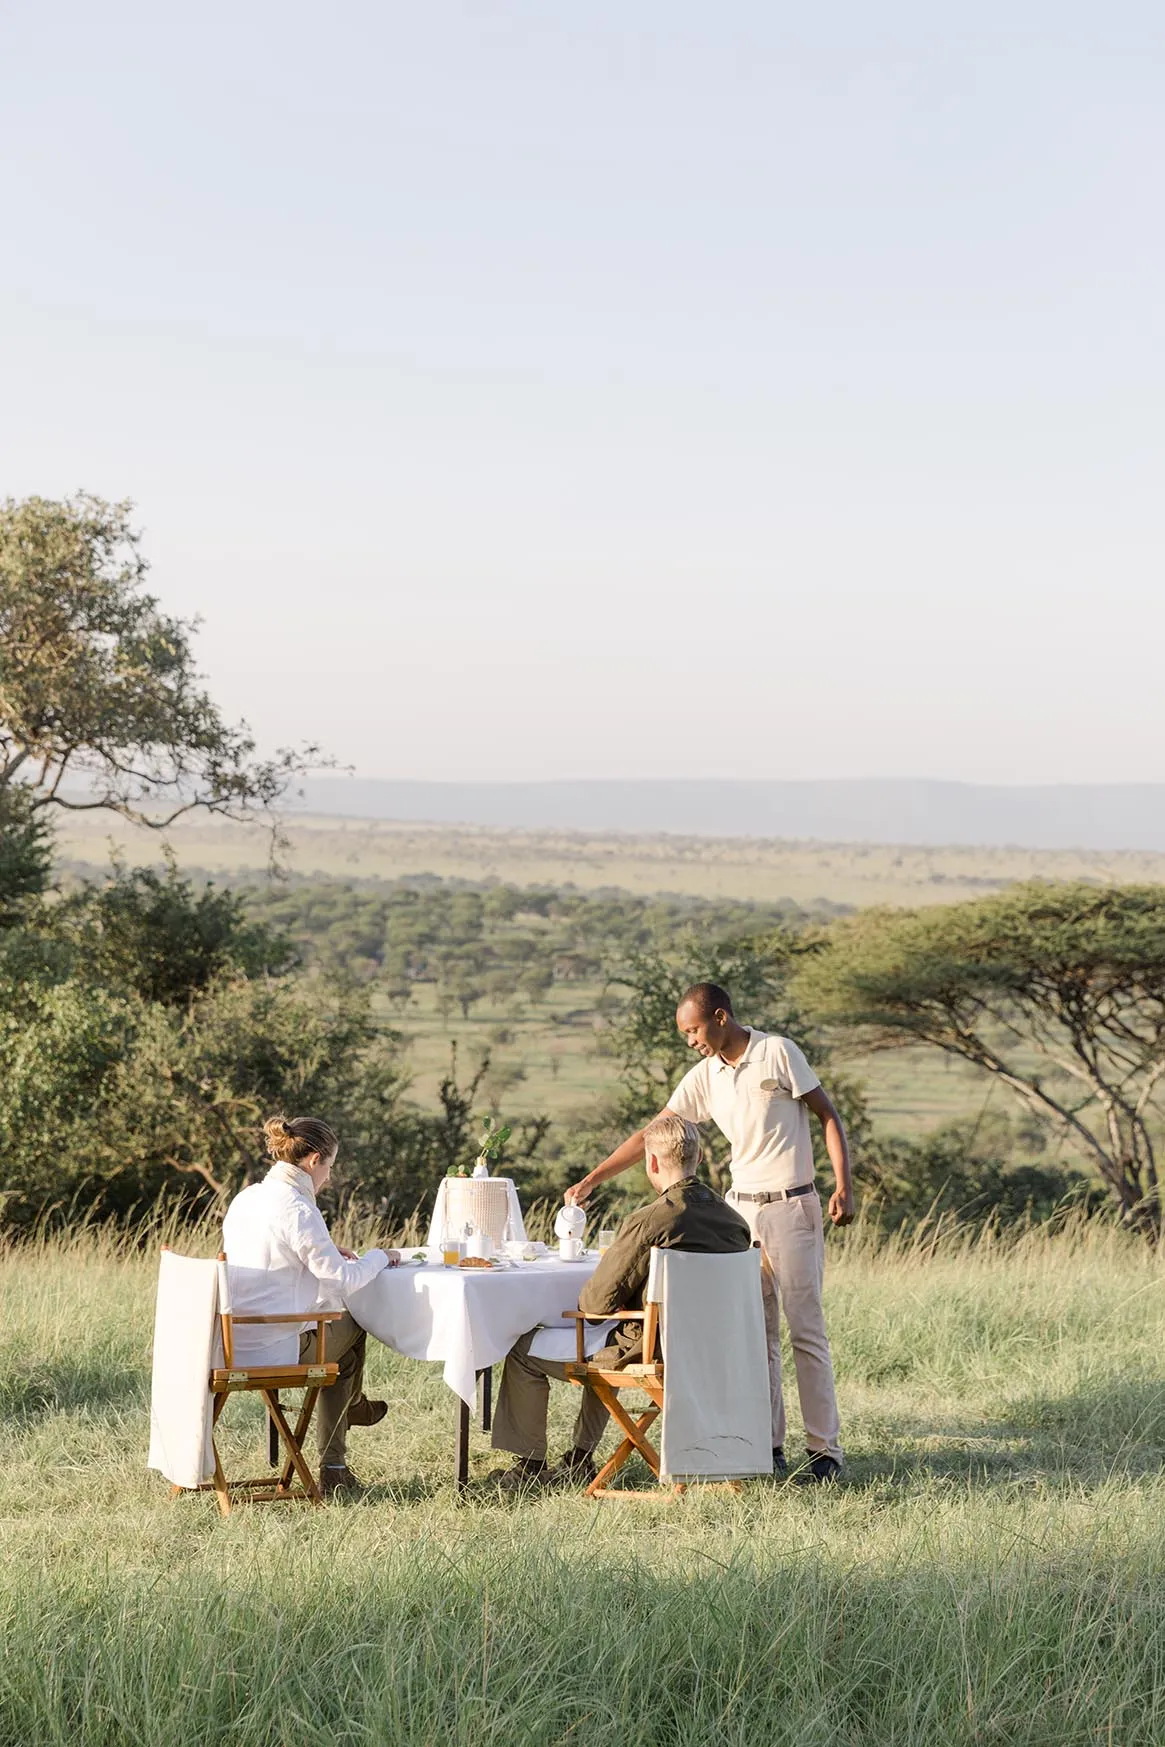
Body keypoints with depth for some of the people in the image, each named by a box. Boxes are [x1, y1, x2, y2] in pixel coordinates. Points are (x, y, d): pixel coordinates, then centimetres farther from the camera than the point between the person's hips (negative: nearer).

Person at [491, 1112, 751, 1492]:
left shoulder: (648, 1222, -24)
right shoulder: (734, 1220, -1)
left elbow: (597, 1301, -17)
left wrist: (583, 1298, 7)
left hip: (650, 1357, -8)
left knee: (525, 1351, 10)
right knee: (606, 1343, 38)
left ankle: (529, 1464, 20)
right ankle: (580, 1459, 37)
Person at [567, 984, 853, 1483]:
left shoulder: (778, 1053, -7)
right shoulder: (703, 1077, 7)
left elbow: (829, 1116, -5)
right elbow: (652, 1133, 9)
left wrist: (844, 1186, -13)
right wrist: (591, 1179, 5)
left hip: (792, 1207, -5)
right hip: (741, 1210, 5)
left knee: (806, 1329, -5)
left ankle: (825, 1450, -2)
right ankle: (768, 1446, 8)